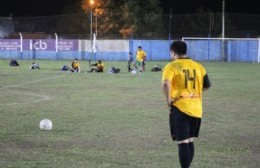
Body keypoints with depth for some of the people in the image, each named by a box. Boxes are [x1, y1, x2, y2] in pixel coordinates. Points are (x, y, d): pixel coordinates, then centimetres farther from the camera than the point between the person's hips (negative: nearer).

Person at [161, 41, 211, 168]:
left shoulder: (172, 66, -7)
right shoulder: (198, 66, 8)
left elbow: (166, 84, -25)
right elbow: (207, 86, 13)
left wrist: (168, 100, -13)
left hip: (180, 108, -5)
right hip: (196, 109, 5)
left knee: (182, 143, -4)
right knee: (190, 142, 18)